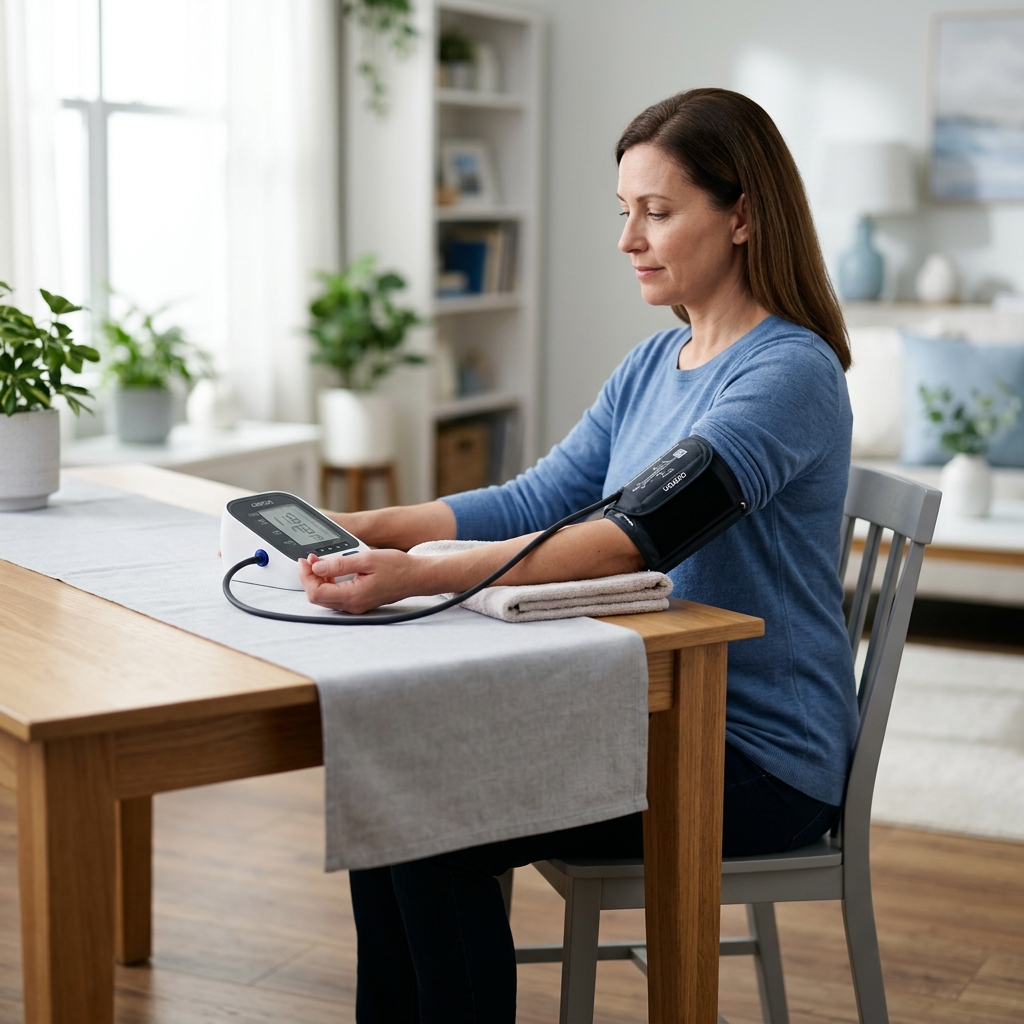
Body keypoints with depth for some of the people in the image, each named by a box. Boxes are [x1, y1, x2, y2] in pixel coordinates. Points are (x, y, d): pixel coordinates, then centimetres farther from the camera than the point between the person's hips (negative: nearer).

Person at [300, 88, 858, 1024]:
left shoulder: (789, 373, -18)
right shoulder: (652, 365, 11)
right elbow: (541, 499, 7)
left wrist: (417, 576, -39)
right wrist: (370, 528, -7)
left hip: (759, 760, -8)